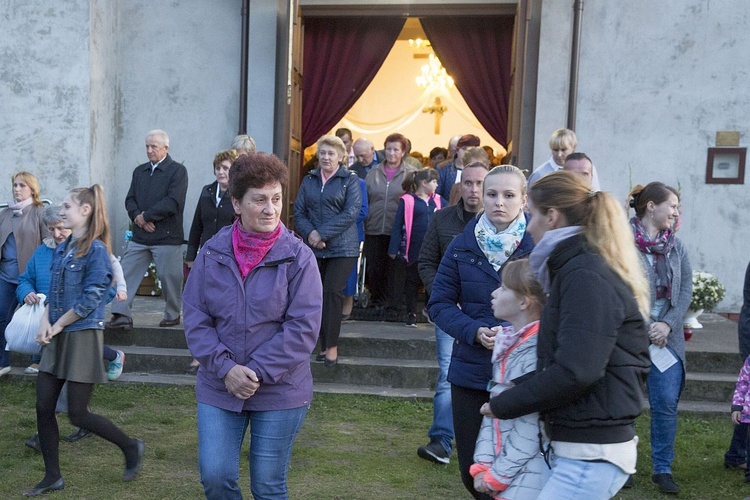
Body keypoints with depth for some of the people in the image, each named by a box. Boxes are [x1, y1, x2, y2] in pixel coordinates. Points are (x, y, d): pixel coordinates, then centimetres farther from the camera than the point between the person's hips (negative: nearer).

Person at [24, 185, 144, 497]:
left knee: (77, 414, -3)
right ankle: (52, 477, 20)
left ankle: (131, 447, 19)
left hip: (83, 336, -8)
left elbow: (89, 300, -16)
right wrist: (45, 322, -4)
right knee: (43, 407, 6)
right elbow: (53, 293, 13)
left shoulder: (96, 250, -13)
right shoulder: (62, 249, 11)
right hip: (57, 338, 8)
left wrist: (57, 326, -10)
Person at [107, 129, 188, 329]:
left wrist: (146, 216, -12)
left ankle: (172, 315, 18)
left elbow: (173, 202, -15)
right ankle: (121, 315, 2)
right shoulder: (139, 171, 16)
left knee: (169, 278, 2)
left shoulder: (177, 170, -4)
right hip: (139, 236, 6)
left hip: (167, 237, -6)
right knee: (126, 275, -1)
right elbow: (130, 199, 12)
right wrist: (138, 217, -9)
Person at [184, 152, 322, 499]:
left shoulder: (298, 256, -9)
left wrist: (258, 372, -16)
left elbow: (303, 328, -12)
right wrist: (225, 368, -14)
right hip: (219, 387, 2)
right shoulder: (212, 252, -2)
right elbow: (195, 317, -2)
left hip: (279, 391, -2)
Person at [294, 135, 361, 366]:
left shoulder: (350, 180, 1)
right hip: (313, 249, 4)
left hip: (342, 248, -3)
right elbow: (299, 212, 8)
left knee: (332, 293, -10)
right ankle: (324, 344, 13)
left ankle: (331, 345, 0)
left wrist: (322, 234, -15)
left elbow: (351, 213, -10)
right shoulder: (309, 180, 12)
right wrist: (310, 233, -12)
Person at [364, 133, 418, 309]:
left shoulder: (410, 174, 2)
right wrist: (363, 223, 4)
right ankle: (377, 303, 18)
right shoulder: (374, 173, 10)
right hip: (374, 229, 3)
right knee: (374, 268, 5)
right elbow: (364, 200, 12)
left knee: (393, 269, 3)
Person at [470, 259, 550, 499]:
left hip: (526, 478, -7)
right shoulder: (508, 343, 6)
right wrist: (483, 464, 0)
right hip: (503, 470, 7)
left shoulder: (538, 350, -19)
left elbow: (531, 429, -18)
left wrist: (496, 476, -11)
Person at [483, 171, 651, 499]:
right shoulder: (578, 269, 15)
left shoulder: (585, 278, -16)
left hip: (590, 457, -10)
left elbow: (575, 372, -24)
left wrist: (503, 405, -14)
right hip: (584, 449, 10)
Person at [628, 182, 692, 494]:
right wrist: (645, 328, -11)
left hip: (667, 338, 4)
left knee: (667, 405, 3)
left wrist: (667, 325, -8)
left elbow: (686, 289, 6)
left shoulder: (676, 246, 10)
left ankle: (663, 469, 17)